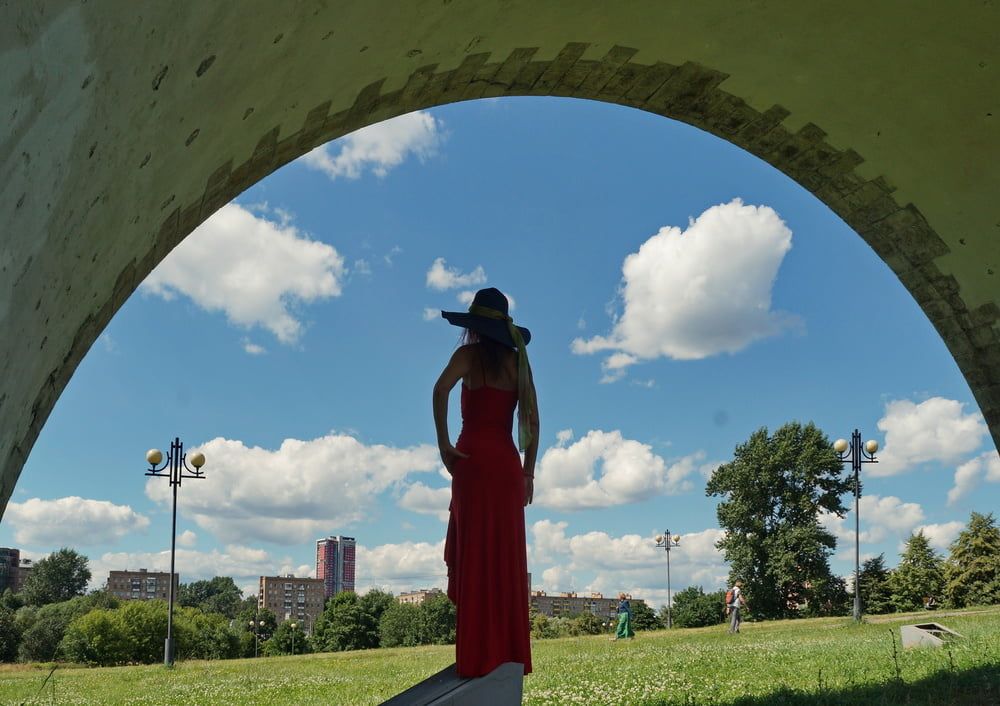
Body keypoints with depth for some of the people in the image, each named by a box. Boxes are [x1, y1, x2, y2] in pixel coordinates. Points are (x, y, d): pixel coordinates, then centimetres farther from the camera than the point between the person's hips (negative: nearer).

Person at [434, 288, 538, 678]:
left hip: (474, 458, -4)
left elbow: (441, 389, -19)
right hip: (507, 461, 4)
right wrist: (528, 472, 11)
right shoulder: (517, 360, 14)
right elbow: (533, 422, 9)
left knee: (475, 553, -2)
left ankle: (478, 655, -2)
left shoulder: (470, 354, 1)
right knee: (507, 557, 8)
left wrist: (444, 444, -13)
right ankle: (510, 652, 9)